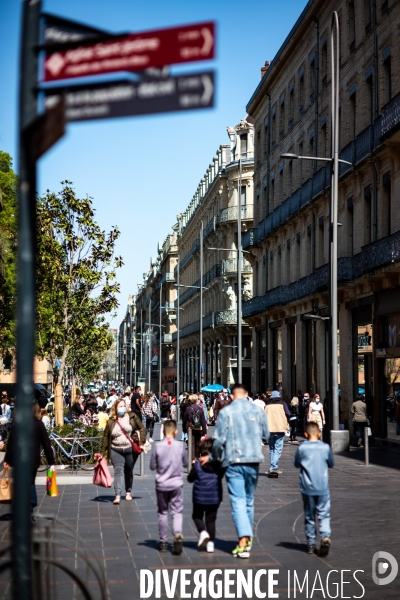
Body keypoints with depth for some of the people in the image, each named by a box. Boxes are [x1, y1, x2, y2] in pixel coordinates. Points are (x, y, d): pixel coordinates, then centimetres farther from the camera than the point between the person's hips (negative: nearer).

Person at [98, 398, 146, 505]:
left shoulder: (132, 417, 0)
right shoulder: (111, 422, 1)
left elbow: (142, 429, 4)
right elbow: (106, 437, 7)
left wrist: (141, 443, -5)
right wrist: (102, 453, 7)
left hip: (131, 450, 0)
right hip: (116, 451, 0)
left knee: (128, 472, 12)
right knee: (118, 471, -12)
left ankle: (128, 492, 30)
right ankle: (117, 495, -17)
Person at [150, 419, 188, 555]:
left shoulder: (157, 446, -9)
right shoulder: (180, 446, -7)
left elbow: (152, 466, -2)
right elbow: (185, 464, 5)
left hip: (161, 485, 0)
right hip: (176, 484, 0)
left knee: (162, 513, 12)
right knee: (177, 512, 4)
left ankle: (163, 542, 18)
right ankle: (178, 535, -21)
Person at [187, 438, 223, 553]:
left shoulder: (197, 465, -11)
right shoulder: (218, 464, -4)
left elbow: (190, 479, -1)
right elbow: (221, 476, 10)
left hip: (200, 497, -2)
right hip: (215, 497, 2)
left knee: (197, 516, 17)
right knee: (211, 519, 9)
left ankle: (203, 532, -8)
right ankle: (210, 543, 6)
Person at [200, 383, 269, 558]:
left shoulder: (226, 412, -5)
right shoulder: (257, 409, 3)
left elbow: (220, 440, -8)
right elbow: (266, 436, 8)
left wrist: (212, 457, 8)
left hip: (233, 460, -3)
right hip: (253, 460, 3)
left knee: (238, 501, -4)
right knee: (249, 500, 17)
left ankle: (242, 543, -16)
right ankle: (248, 539, 28)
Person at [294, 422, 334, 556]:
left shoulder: (302, 448, -5)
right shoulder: (325, 447, -4)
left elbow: (296, 464, 6)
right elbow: (331, 464, 8)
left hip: (307, 487, 0)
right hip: (323, 488, 0)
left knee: (309, 516, 11)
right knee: (324, 515, 2)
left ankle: (311, 544, 16)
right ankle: (325, 536, -22)